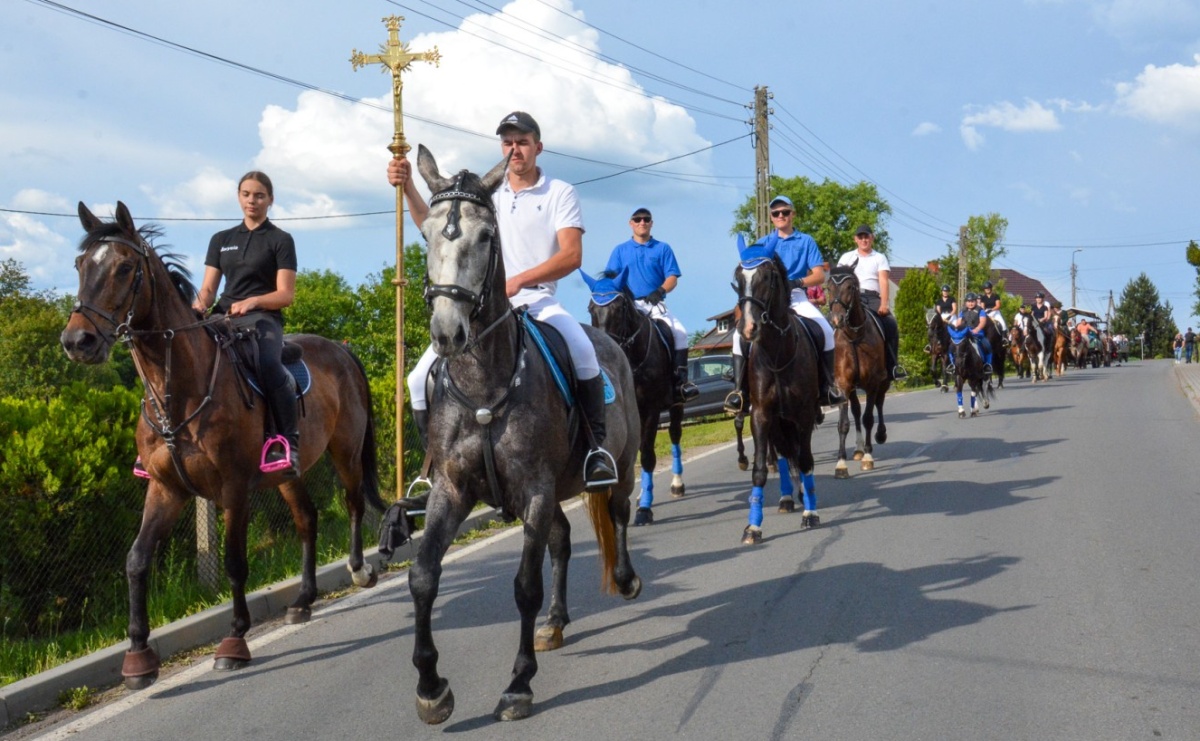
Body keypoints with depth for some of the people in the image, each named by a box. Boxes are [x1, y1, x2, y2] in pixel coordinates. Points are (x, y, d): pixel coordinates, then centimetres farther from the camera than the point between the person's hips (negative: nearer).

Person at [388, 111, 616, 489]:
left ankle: (597, 447, -22)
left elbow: (572, 256, -7)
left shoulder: (560, 194, 6)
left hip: (537, 301, -4)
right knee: (422, 380, -9)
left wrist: (519, 280, -20)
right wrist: (407, 187, -5)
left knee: (583, 352, -35)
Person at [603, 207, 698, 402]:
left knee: (679, 331, -22)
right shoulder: (620, 250, 14)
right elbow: (611, 276, 8)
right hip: (629, 304, 0)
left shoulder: (663, 249, 11)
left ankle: (681, 380, -17)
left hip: (655, 304, 0)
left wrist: (660, 291, -18)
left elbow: (672, 277, 3)